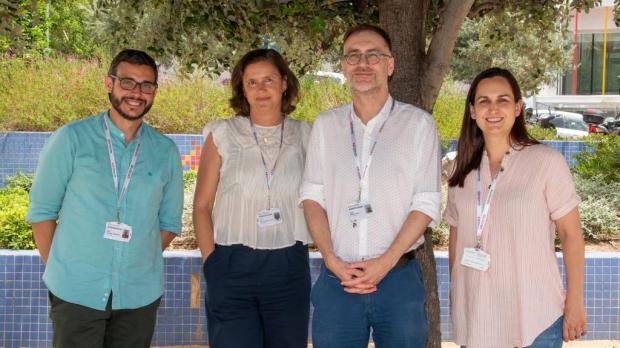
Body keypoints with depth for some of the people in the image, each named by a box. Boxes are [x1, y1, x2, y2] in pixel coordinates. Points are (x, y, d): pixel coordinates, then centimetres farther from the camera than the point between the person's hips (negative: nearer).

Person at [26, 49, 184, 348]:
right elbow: (42, 210, 0)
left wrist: (137, 265, 3)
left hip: (139, 296, 2)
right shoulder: (71, 139, -2)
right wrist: (57, 270, -3)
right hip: (76, 293, -2)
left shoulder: (165, 151, 5)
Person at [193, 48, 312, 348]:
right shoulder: (222, 134, 3)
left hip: (289, 267, 2)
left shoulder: (304, 136, 6)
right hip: (232, 267, -1)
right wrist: (211, 260, -4)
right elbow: (202, 206, 5)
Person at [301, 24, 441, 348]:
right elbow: (312, 197, 6)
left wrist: (385, 263, -12)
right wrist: (331, 260, -7)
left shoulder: (418, 123, -1)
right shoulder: (325, 124, 8)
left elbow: (426, 204, -4)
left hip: (399, 276, -2)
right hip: (336, 278, 2)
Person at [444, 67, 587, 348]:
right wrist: (455, 298, 11)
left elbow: (571, 235, -5)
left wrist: (575, 304, -6)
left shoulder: (547, 162, -9)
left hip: (535, 317, -3)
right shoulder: (462, 170, 4)